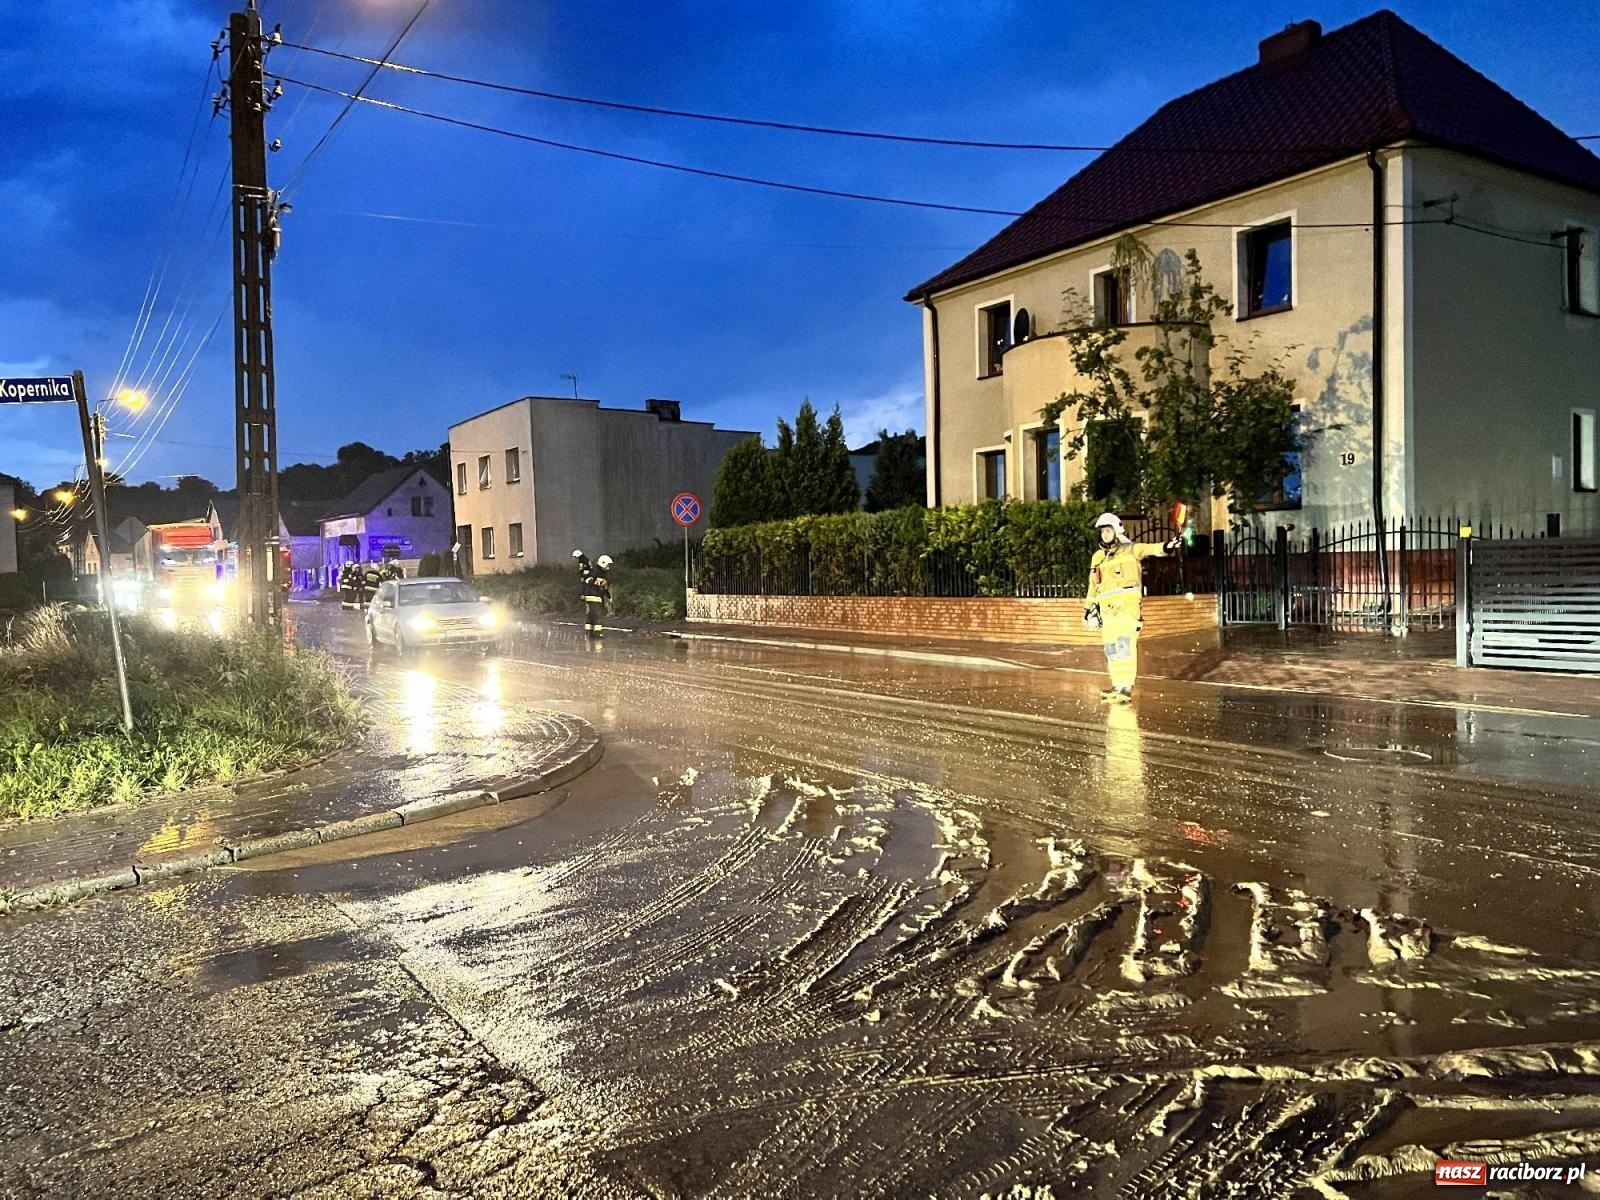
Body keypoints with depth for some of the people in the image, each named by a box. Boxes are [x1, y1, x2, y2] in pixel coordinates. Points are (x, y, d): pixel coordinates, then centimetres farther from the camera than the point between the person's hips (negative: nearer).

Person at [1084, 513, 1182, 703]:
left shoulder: (1130, 550, 4)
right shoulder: (1097, 557, 20)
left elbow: (1149, 549, -15)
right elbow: (1093, 585, 27)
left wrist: (1166, 547, -35)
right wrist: (1088, 608, 25)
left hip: (1127, 603, -6)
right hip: (1107, 607, 6)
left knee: (1125, 644, -14)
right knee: (1111, 648, 5)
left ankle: (1126, 687, -15)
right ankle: (1117, 686, 12)